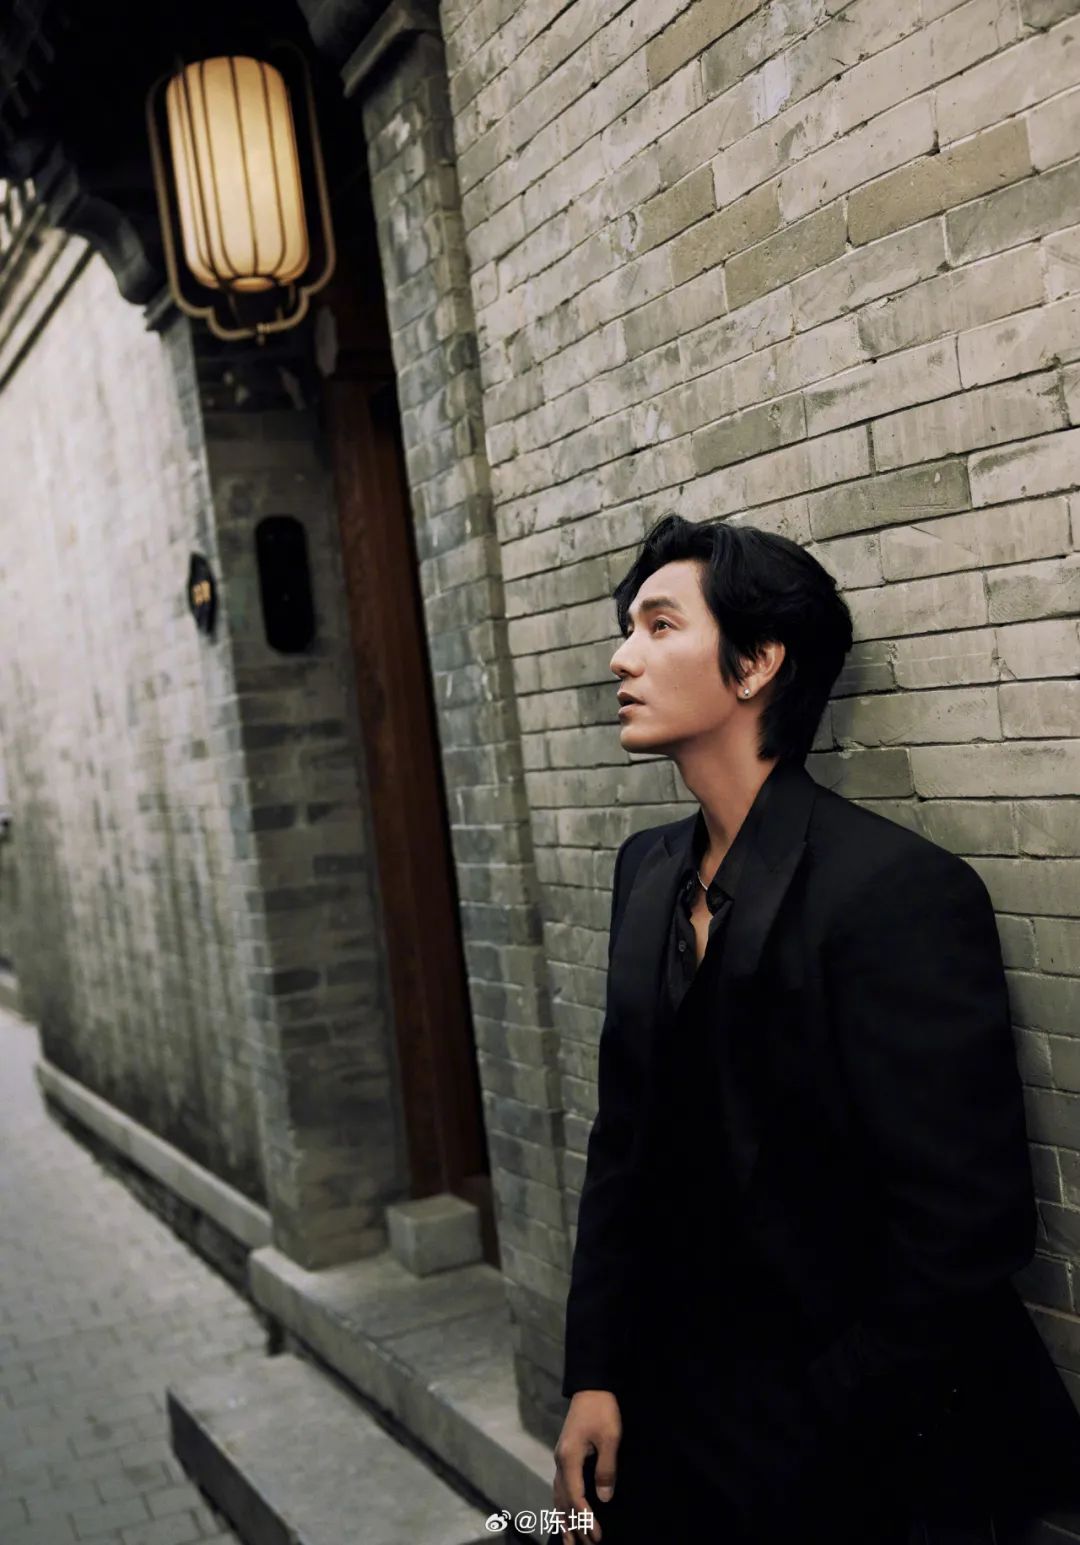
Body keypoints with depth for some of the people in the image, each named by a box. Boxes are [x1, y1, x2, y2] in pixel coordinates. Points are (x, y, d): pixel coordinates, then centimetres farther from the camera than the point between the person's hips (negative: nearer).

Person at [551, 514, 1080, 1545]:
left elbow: (962, 1229, -22)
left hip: (852, 1461, -6)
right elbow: (623, 1141, 7)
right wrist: (593, 1378, 0)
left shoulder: (900, 890, -21)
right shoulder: (647, 872, 2)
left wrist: (810, 1453, -15)